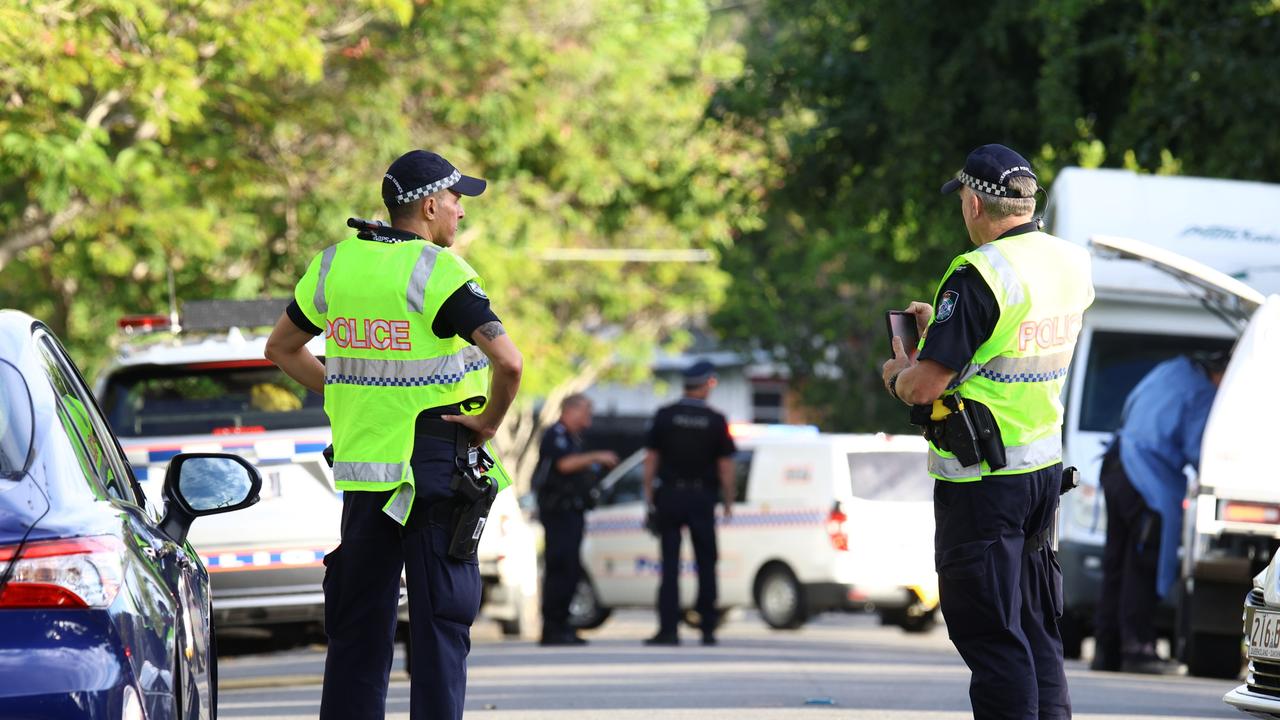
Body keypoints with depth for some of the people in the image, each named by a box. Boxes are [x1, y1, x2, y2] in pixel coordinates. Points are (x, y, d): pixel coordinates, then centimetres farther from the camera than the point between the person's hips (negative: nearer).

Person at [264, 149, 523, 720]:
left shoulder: (334, 264, 6)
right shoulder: (438, 272, -13)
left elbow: (282, 348, 19)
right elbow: (507, 361, -24)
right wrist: (489, 420, -9)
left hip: (361, 462, 5)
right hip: (434, 460, -5)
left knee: (358, 618, 11)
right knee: (439, 619, 0)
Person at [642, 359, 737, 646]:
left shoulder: (665, 416, -1)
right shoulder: (715, 420, -3)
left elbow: (652, 458, -1)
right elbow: (725, 465, -2)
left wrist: (649, 494, 5)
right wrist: (728, 501, 7)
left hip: (669, 496, 0)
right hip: (701, 497, 0)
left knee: (669, 564, 1)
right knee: (705, 564, 9)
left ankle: (669, 628, -6)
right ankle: (708, 629, 9)